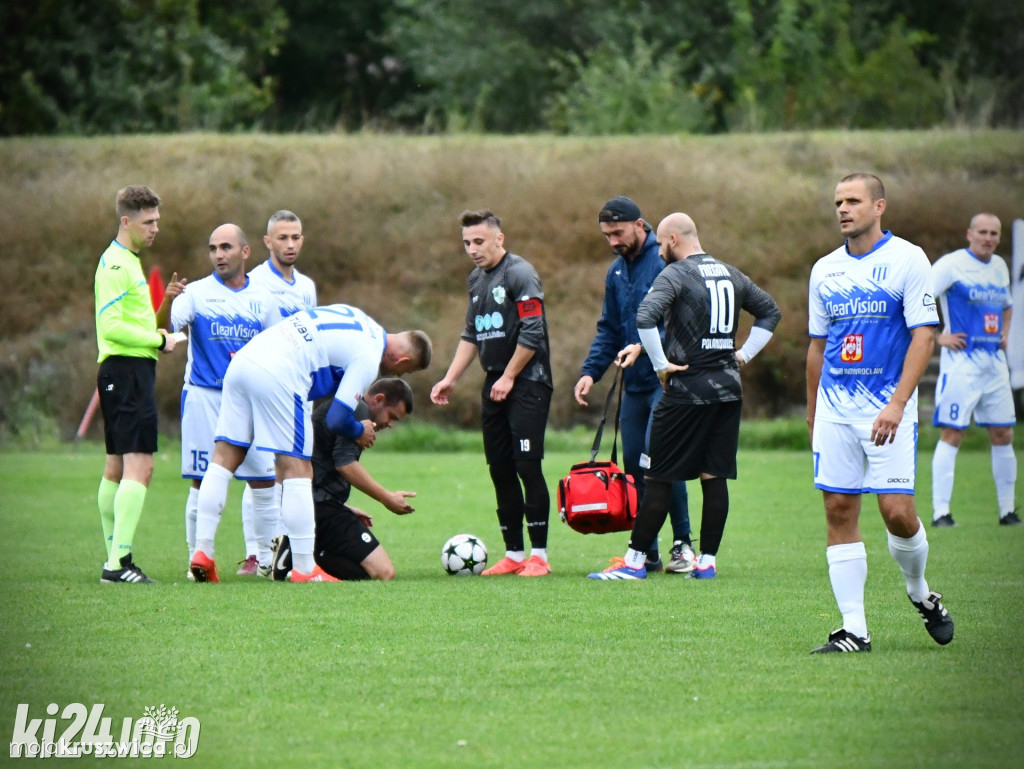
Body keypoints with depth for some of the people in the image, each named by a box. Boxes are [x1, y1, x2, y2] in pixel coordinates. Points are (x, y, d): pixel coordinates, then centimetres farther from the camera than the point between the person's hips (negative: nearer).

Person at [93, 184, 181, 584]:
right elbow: (112, 327, -20)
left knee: (117, 468, 13)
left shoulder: (127, 262, 20)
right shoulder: (116, 264, -12)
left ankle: (115, 558, 17)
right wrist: (160, 340, -13)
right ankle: (118, 561, -22)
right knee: (139, 466, -16)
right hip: (127, 369, -11)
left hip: (130, 371, 11)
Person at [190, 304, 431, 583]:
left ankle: (202, 552, 6)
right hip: (277, 376, -9)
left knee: (225, 458, 9)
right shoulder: (368, 359, -2)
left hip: (243, 359, 9)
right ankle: (305, 570, -1)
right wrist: (359, 432, 16)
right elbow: (337, 419, -4)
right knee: (298, 469, -2)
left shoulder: (360, 320, 23)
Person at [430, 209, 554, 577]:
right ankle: (514, 554, 11)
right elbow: (471, 335, 22)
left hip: (528, 384, -8)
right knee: (500, 470, 6)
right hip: (496, 385, 8)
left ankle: (539, 554, -6)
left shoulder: (520, 274, -11)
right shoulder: (476, 279, 15)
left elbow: (533, 333, -16)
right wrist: (450, 379, 14)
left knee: (528, 466, -11)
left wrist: (509, 377, -12)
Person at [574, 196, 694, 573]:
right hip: (634, 384, 8)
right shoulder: (617, 272, 15)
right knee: (634, 465, 5)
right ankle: (647, 553, 12)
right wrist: (591, 370, 7)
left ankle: (683, 545, -2)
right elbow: (609, 330, 20)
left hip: (667, 381, -7)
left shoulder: (666, 263, -10)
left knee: (659, 460, -13)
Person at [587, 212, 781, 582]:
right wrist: (744, 354, 18)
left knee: (659, 477, -2)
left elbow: (645, 316, -25)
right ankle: (707, 562, 7)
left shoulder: (675, 274, -9)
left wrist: (661, 364, -16)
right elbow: (770, 311, 24)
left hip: (688, 389, -6)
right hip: (729, 388, 6)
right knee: (715, 476, 7)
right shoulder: (731, 274, 13)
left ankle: (634, 560, 0)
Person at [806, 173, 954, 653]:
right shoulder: (825, 269, 11)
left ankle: (920, 592, 20)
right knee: (839, 512, -1)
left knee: (897, 511, -9)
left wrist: (897, 403, -18)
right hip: (835, 410, 5)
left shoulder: (907, 259, -5)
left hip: (888, 411, -5)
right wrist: (812, 412, 19)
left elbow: (923, 335, -10)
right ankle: (853, 629, 2)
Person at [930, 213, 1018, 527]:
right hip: (961, 362, -7)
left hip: (994, 362, 7)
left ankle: (1007, 510, 15)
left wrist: (1003, 334, 15)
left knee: (1003, 435, 7)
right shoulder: (951, 265, -9)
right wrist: (938, 337, -16)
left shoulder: (999, 267, 13)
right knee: (952, 434, -8)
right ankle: (940, 511, -7)